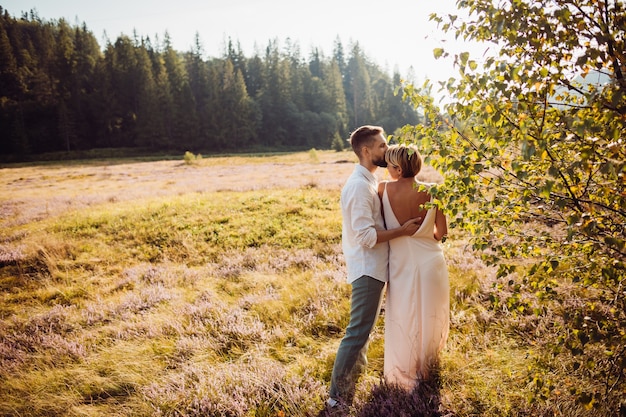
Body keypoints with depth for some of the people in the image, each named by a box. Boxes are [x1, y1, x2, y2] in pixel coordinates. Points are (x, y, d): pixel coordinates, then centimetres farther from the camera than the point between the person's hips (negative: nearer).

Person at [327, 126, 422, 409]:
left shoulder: (368, 181, 11)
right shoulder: (360, 186, -21)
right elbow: (367, 236, -25)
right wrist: (402, 230, -19)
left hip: (372, 267, 10)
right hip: (367, 268, -10)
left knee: (364, 327, 23)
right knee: (358, 331, -4)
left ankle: (356, 373, 40)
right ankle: (338, 395, 7)